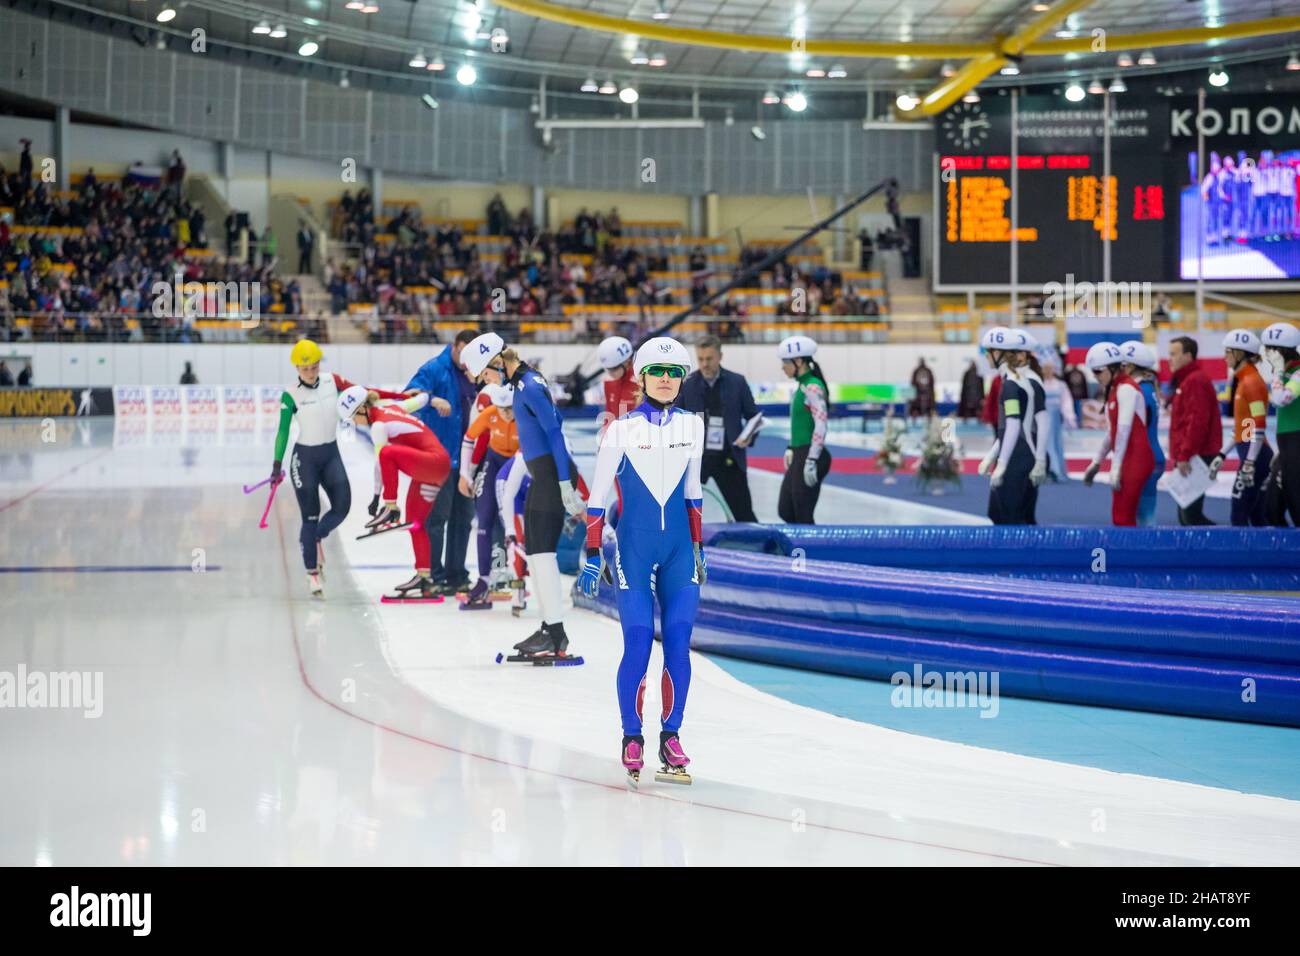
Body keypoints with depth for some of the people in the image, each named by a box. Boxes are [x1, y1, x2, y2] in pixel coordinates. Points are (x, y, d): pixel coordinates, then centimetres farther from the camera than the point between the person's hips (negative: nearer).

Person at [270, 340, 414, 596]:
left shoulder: (332, 382, -1)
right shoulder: (291, 395, -11)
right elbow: (283, 431, -7)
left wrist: (400, 396, 0)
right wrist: (277, 465, -8)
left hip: (331, 454, 4)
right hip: (305, 457, -4)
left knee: (342, 507, -7)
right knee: (311, 516, -2)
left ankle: (316, 538, 24)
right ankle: (312, 573, 9)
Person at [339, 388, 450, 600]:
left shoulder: (378, 425, -13)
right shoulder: (391, 408, 11)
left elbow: (380, 462, -12)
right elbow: (422, 399, 23)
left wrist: (377, 496, -7)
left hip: (435, 462, -10)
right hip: (429, 470, 10)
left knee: (388, 452, -29)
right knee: (415, 522, 8)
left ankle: (391, 510, -20)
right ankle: (424, 579, 8)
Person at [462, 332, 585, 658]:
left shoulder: (529, 387, -15)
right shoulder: (524, 381, 14)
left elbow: (555, 432, -19)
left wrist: (565, 485, -22)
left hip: (551, 472, -10)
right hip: (542, 474, 10)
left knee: (543, 549, -12)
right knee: (534, 549, 13)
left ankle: (557, 636, -13)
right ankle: (549, 628, 19)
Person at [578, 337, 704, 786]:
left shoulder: (692, 425, 7)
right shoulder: (623, 428, -5)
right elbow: (597, 495, -1)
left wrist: (699, 548, 16)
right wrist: (592, 554, -4)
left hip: (678, 547, 3)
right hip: (633, 547, -3)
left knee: (678, 643, -4)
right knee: (638, 644, -9)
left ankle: (670, 737, 7)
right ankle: (632, 738, 6)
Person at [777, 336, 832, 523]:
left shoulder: (813, 387, -16)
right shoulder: (801, 386, 13)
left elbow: (821, 425, -21)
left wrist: (811, 461, -23)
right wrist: (791, 449, 20)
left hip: (810, 456, -10)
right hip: (799, 456, 10)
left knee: (802, 517, -4)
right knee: (785, 511, 13)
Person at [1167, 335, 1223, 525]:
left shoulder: (1195, 381, -13)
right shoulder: (1186, 380, 20)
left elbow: (1197, 422, -22)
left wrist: (1185, 456, -23)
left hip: (1195, 459, -11)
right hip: (1189, 458, 11)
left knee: (1191, 514, -13)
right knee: (1186, 514, 11)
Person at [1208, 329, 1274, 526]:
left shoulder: (1252, 381, -13)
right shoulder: (1242, 381, 16)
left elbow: (1259, 427, -19)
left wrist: (1249, 464, -22)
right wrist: (1221, 455, 20)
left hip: (1255, 456, -10)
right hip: (1251, 456, 10)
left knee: (1239, 517, -9)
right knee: (1257, 516, 10)